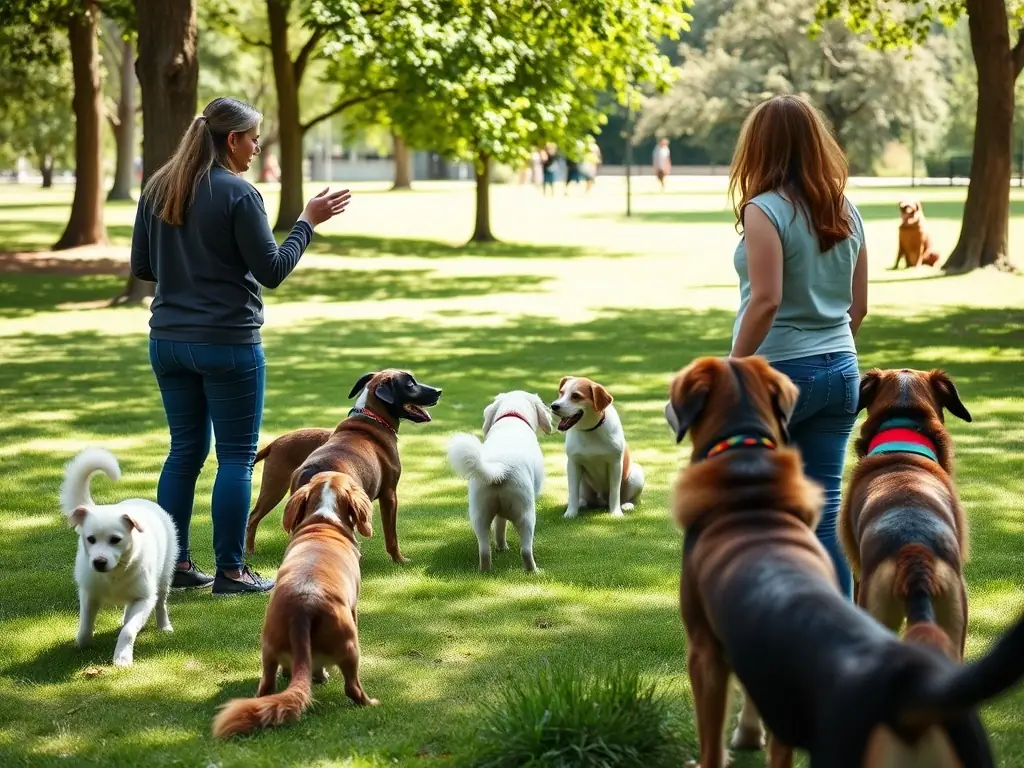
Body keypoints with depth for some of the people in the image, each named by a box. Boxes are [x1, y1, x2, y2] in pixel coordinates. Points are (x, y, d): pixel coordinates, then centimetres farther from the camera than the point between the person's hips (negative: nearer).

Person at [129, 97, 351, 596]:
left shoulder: (158, 189, 6)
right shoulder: (238, 194, -14)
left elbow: (141, 267, 11)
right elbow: (272, 271, -12)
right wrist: (308, 222, -2)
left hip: (169, 341, 6)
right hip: (228, 344, -6)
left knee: (185, 451, 15)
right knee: (236, 457, 3)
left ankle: (175, 564, 17)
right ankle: (230, 572, 5)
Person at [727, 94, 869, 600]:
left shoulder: (764, 211, -12)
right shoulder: (845, 212, 8)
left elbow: (766, 300, -19)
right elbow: (858, 306, 11)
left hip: (776, 370, -6)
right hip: (840, 371, 6)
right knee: (824, 509, 7)